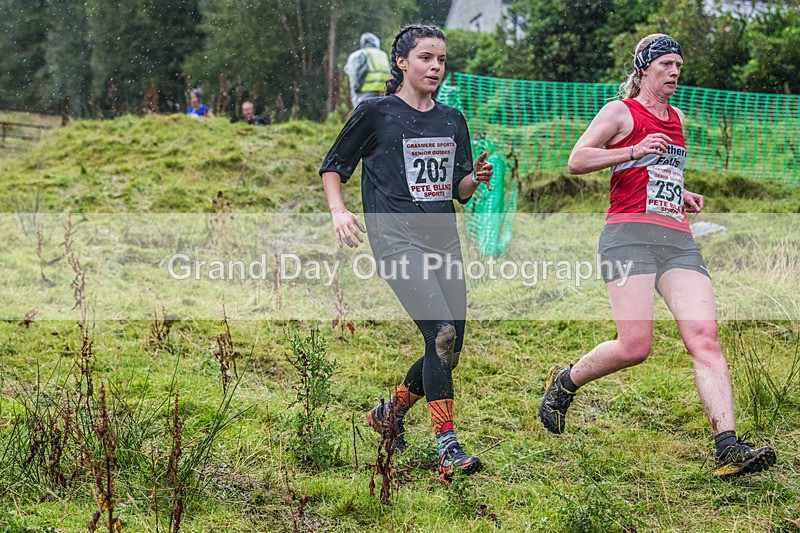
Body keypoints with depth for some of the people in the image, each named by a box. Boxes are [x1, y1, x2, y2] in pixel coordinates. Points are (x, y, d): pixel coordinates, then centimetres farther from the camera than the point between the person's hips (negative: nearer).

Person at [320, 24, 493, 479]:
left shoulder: (453, 120, 15)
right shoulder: (376, 113, 0)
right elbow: (332, 167, 8)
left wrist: (476, 178, -2)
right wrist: (339, 211, -9)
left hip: (444, 239, 6)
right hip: (396, 238, -6)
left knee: (450, 350, 5)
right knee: (442, 334, -21)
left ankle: (391, 412, 31)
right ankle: (448, 449, -17)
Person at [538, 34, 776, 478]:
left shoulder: (678, 119, 25)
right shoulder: (620, 112, 5)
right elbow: (577, 161, -4)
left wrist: (682, 195, 19)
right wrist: (633, 150, -14)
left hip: (678, 240, 6)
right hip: (630, 236, -6)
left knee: (705, 338, -12)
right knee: (635, 347, -15)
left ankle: (729, 446, -19)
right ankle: (564, 383, 13)